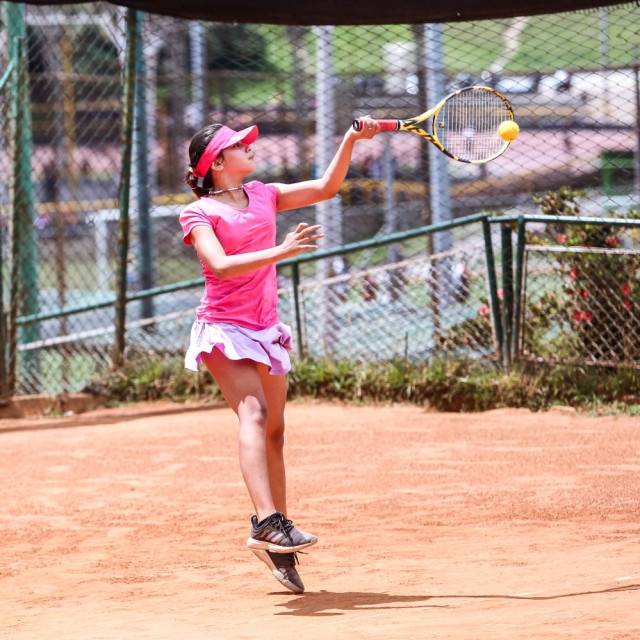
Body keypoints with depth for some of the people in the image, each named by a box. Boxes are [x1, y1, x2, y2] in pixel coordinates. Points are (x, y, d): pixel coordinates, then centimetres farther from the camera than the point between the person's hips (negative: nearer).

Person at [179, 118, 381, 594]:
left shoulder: (263, 196, 12)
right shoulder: (199, 214, -6)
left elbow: (326, 187, 13)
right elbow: (221, 266, -22)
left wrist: (352, 140, 2)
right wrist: (281, 251, -30)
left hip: (266, 330, 7)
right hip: (224, 328, -7)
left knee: (274, 431, 8)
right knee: (254, 413, -27)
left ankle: (276, 544, 15)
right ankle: (268, 521, -42)